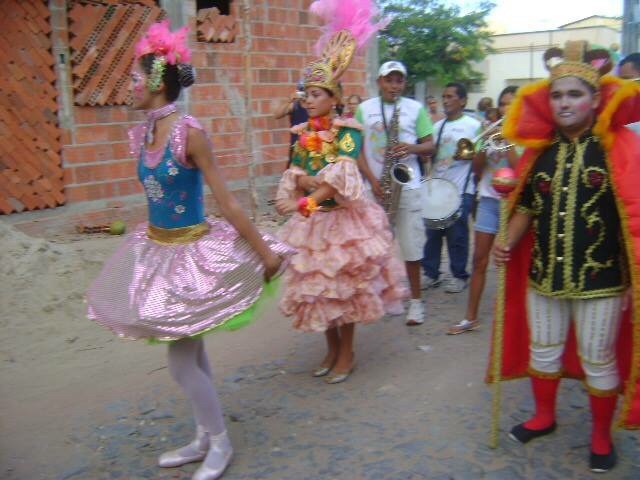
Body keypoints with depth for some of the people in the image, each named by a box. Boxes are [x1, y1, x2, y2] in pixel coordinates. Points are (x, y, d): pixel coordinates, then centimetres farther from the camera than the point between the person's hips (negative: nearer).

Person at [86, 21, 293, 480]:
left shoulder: (189, 133, -20)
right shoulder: (143, 133, 3)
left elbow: (227, 201, -18)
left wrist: (264, 252, -14)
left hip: (192, 252, -8)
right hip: (158, 249, 8)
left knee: (182, 361, 1)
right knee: (191, 352, 17)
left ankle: (220, 442, 23)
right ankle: (204, 439, 34)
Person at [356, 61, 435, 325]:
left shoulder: (415, 108, 4)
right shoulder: (364, 109, 5)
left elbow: (430, 146, 5)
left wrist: (412, 148, -17)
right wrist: (372, 180, -9)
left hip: (407, 186, -1)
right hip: (374, 186, 1)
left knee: (411, 247, 1)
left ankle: (415, 300, 13)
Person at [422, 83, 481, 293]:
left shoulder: (473, 125, -1)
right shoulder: (438, 126, 14)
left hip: (461, 189, -5)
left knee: (457, 235, 0)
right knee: (432, 232, 6)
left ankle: (459, 276, 14)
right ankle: (431, 274, 17)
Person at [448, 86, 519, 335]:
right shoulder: (492, 131, 11)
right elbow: (476, 168, 7)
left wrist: (507, 140, -14)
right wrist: (485, 144, -8)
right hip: (489, 200, 4)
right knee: (479, 259, 3)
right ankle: (471, 317, 9)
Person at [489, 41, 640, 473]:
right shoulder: (539, 150, 5)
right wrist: (508, 242, -2)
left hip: (599, 280, -4)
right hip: (542, 275, 4)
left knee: (598, 360, 9)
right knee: (542, 351, 18)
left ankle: (602, 436, 32)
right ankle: (544, 417, 42)